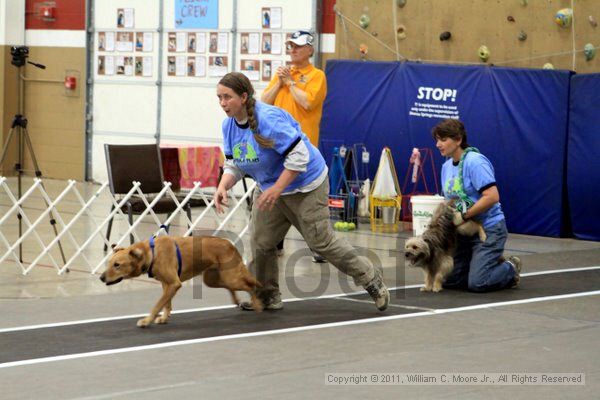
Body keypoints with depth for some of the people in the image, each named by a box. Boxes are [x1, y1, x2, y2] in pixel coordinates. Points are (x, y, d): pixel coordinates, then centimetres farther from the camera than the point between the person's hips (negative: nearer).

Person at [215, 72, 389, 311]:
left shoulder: (268, 119, -29)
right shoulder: (229, 126, -3)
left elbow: (299, 156, -28)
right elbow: (233, 164, 4)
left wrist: (277, 189, -28)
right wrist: (223, 187, -16)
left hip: (305, 186, -8)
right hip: (268, 187, 8)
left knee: (321, 241, -2)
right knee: (260, 243, 1)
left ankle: (372, 281, 13)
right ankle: (268, 297, 17)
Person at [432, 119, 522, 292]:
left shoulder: (475, 162, -17)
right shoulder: (446, 166, 9)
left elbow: (492, 197, -25)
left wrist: (463, 215, -22)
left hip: (488, 228, -8)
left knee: (477, 283, -16)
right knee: (448, 280, 3)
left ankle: (511, 268, 13)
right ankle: (494, 264, 21)